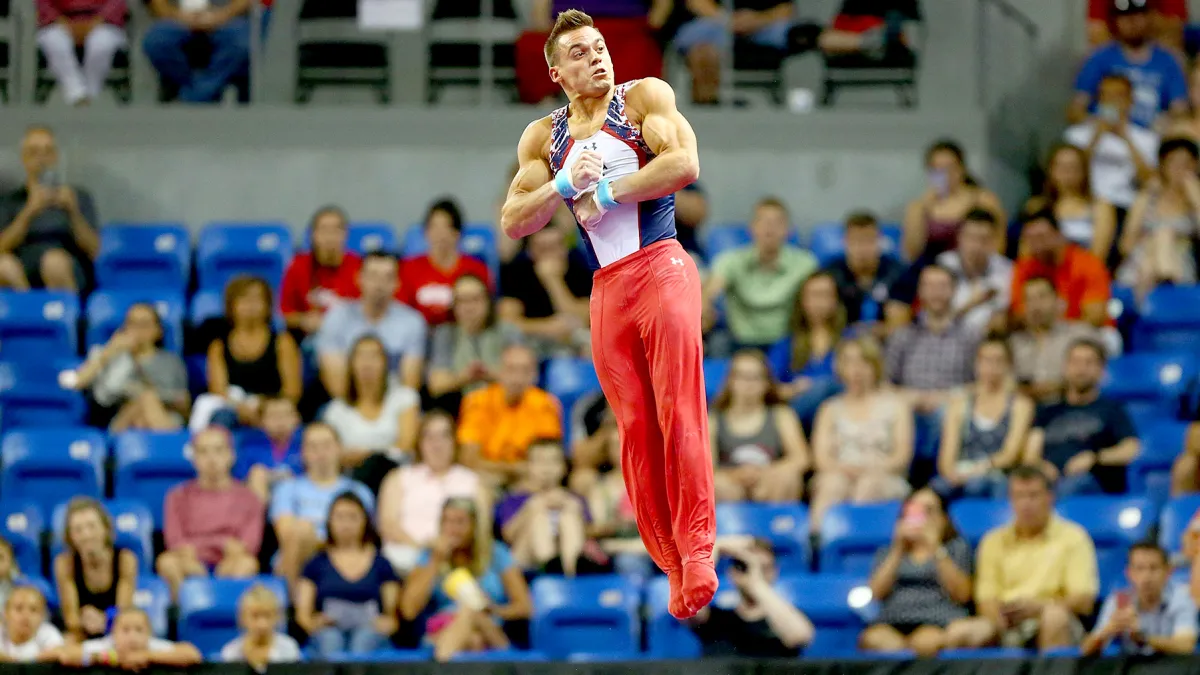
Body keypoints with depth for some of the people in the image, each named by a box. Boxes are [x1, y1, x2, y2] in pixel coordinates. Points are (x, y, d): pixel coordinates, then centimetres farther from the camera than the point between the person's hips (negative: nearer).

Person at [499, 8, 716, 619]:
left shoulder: (644, 97, 3)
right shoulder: (542, 138, 15)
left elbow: (684, 164, -12)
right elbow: (513, 222, 9)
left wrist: (607, 190, -9)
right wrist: (565, 185, -7)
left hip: (661, 269, -4)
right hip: (605, 290, 4)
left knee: (678, 411, -14)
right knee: (634, 430, 1)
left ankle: (697, 546, -15)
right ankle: (672, 565, 4)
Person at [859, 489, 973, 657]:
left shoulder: (956, 547, 23)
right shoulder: (887, 553, 28)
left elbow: (962, 594, 6)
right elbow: (875, 593, 10)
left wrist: (937, 550, 0)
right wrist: (898, 550, 6)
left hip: (939, 621, -1)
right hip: (892, 621, 1)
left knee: (925, 642, -41)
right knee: (873, 640, -38)